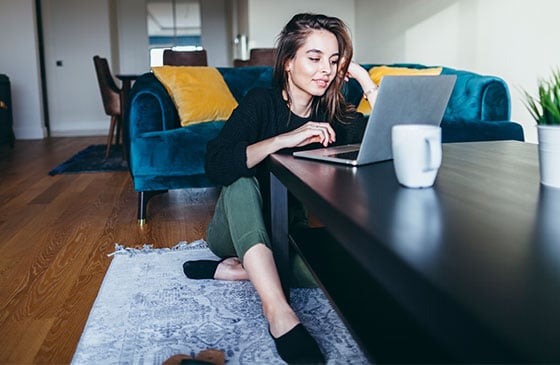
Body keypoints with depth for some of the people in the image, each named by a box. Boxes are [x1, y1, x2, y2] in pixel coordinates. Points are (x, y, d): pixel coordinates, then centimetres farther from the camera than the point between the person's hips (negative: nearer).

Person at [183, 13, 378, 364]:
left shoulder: (334, 113, -3)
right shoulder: (262, 102, -15)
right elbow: (217, 166, -31)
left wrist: (366, 81, -17)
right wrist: (285, 139, -39)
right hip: (236, 231, -3)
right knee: (242, 181, -34)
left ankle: (235, 270, -18)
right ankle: (279, 312, -43)